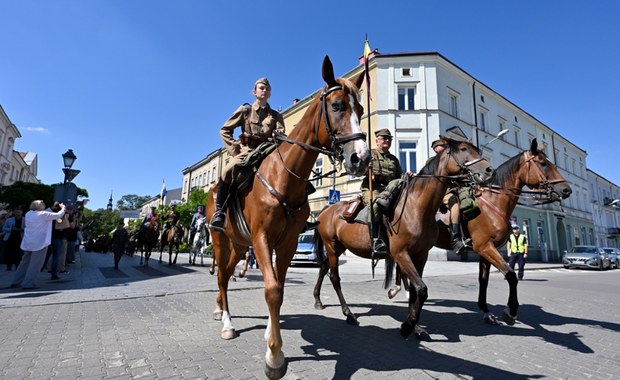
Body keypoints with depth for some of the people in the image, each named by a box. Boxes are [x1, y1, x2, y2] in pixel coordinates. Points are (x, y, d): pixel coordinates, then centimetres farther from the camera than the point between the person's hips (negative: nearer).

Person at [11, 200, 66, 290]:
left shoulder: (28, 214, 9)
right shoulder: (43, 214, -12)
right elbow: (59, 215, -8)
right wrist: (63, 207, 10)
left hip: (28, 243, 8)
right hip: (40, 243, -8)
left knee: (25, 262, 17)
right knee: (35, 264, -3)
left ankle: (16, 282, 20)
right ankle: (28, 283, -5)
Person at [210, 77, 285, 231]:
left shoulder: (276, 115, 16)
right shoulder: (245, 111, 10)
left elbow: (281, 135, 2)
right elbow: (225, 130, 8)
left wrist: (279, 135, -22)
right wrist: (234, 150, -3)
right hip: (247, 151, -2)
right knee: (227, 171, -32)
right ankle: (219, 211, -18)